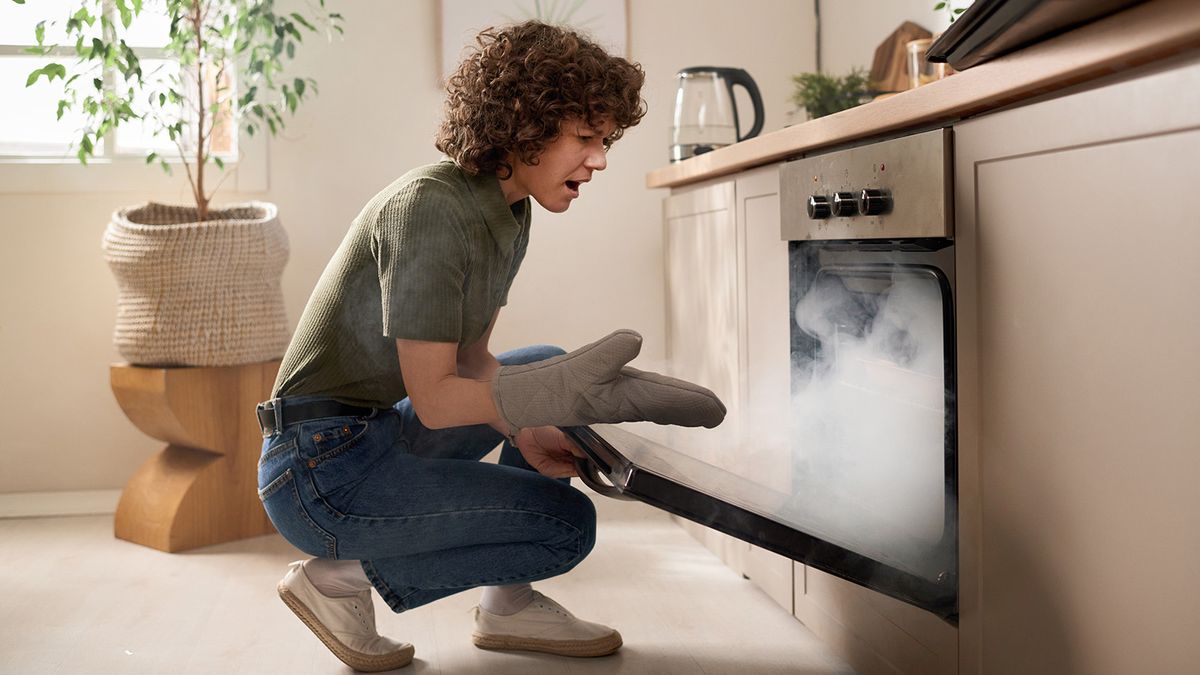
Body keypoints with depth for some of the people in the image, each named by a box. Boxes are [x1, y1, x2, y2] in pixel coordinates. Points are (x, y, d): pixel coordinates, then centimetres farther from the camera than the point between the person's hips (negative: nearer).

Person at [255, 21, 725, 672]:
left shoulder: (509, 214, 6)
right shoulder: (429, 208, -21)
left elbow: (471, 358, 9)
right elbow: (433, 398, -21)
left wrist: (524, 429, -9)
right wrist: (561, 397, -26)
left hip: (378, 435, 10)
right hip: (320, 469, -10)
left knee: (552, 366, 19)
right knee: (566, 522, -11)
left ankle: (509, 602, 15)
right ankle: (342, 575, -2)